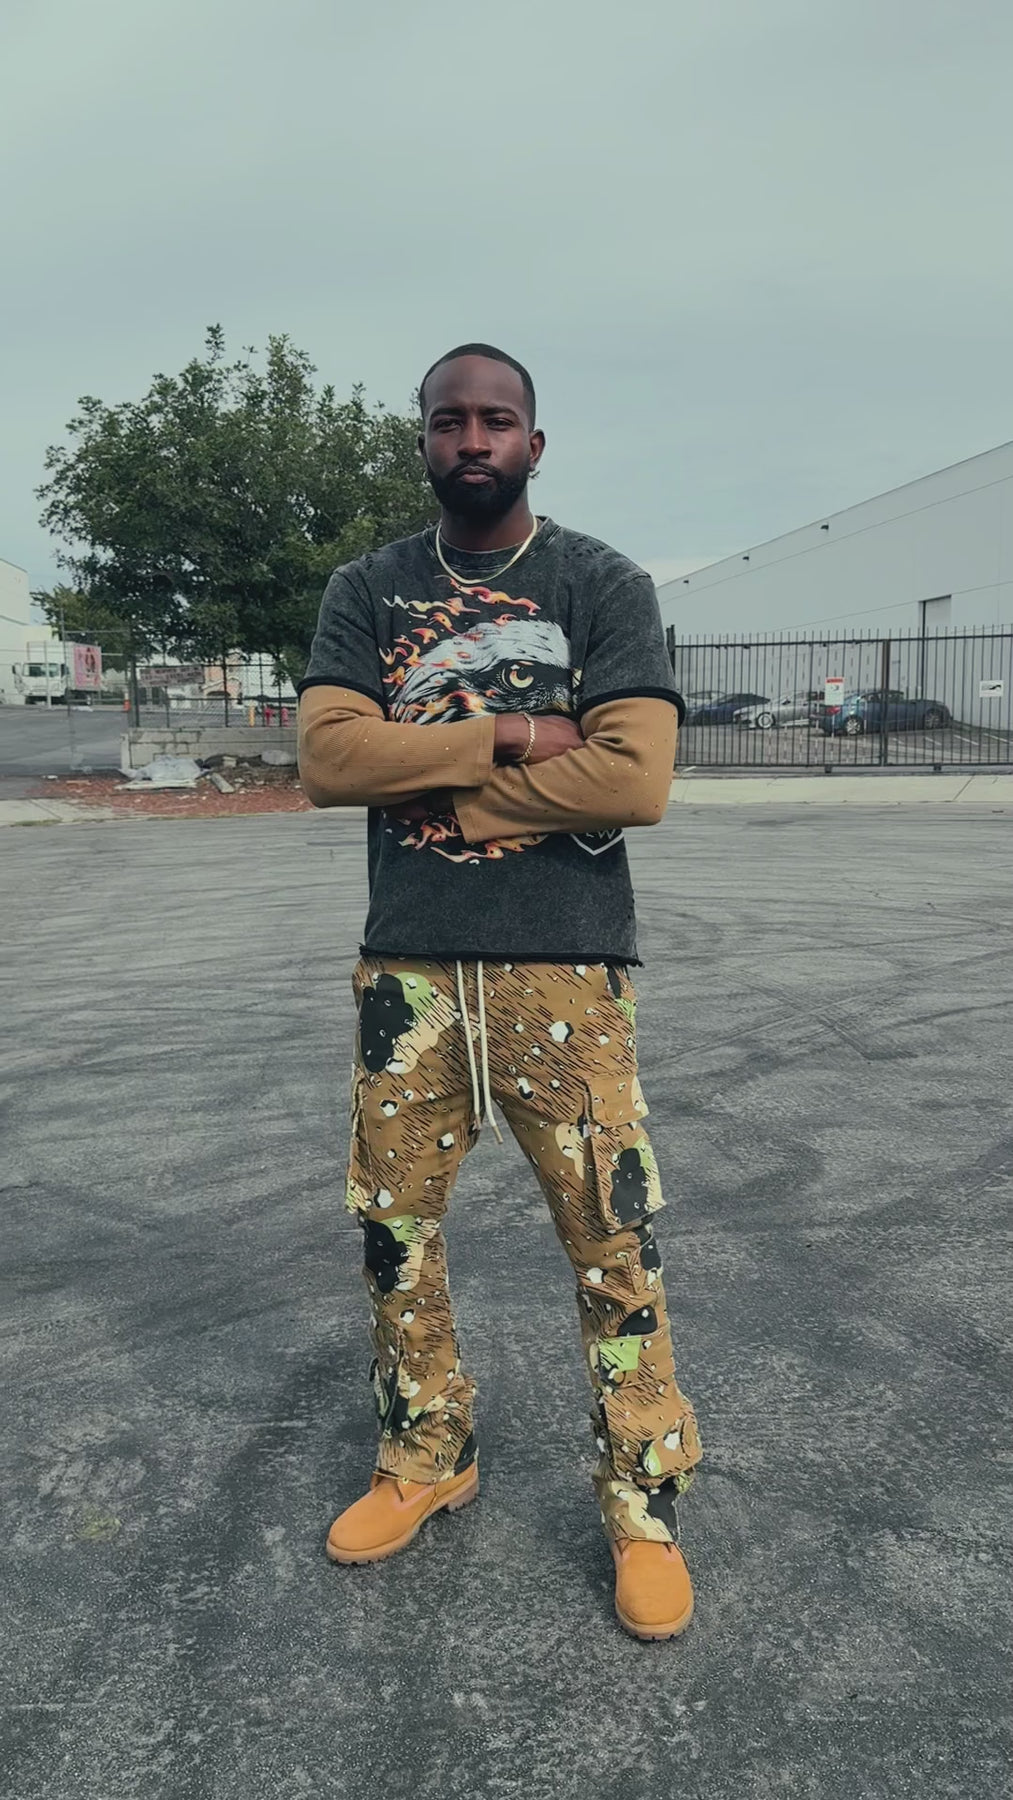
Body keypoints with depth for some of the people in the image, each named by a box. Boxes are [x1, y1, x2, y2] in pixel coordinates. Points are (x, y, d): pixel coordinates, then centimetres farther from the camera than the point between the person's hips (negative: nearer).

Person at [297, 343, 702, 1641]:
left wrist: (426, 780, -10)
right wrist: (507, 735, -14)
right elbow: (326, 758, -7)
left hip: (563, 967, -3)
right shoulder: (367, 592, 9)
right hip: (407, 965, 3)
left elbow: (636, 780, -14)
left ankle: (644, 1505, 22)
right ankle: (427, 1459, 36)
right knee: (393, 1226, 13)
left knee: (612, 1239, 2)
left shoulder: (603, 586, 0)